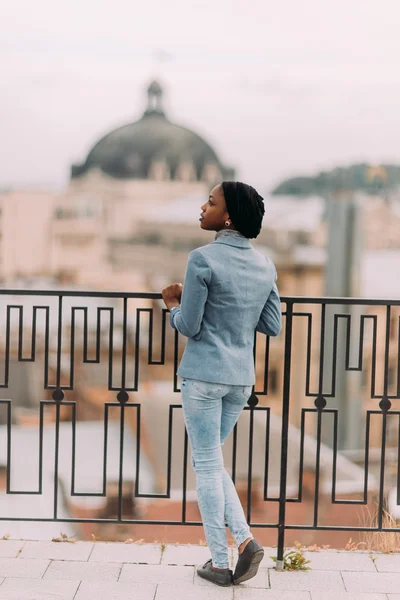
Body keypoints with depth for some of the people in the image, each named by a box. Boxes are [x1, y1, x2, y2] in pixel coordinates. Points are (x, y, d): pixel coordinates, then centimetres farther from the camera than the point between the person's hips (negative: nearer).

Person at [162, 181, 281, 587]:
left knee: (207, 465, 5)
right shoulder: (264, 265, 5)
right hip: (241, 378, 6)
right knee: (209, 460, 21)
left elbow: (189, 326, -11)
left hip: (204, 375, -6)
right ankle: (245, 540, 8)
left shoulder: (203, 259, -14)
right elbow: (272, 326, 9)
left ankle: (220, 564, 11)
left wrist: (173, 304, 8)